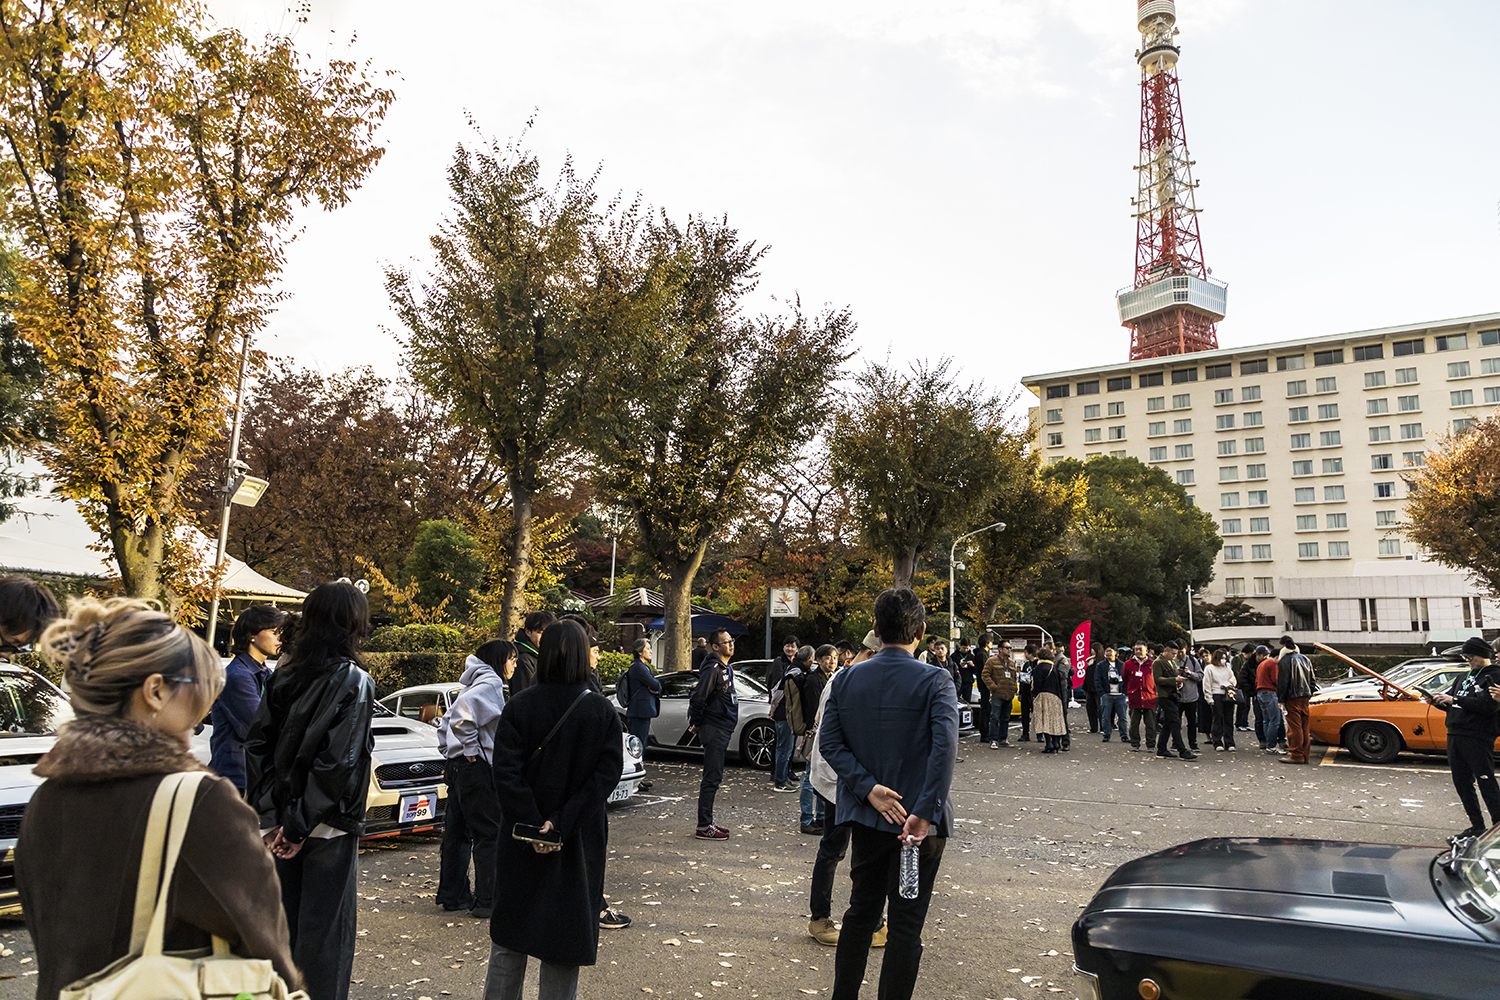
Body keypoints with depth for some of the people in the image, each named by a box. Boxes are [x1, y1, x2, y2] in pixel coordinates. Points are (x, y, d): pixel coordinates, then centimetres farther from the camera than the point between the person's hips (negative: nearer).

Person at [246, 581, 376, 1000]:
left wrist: (272, 809, 3)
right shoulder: (354, 682, -16)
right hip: (328, 825, -6)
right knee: (326, 925, 6)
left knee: (285, 917, 19)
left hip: (285, 820, 6)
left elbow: (256, 744, 4)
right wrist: (300, 824, -13)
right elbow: (339, 762, -21)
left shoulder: (284, 673, 3)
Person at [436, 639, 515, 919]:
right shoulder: (490, 683, -13)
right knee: (490, 833, -3)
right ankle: (488, 902, 2)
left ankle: (452, 895, 24)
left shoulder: (476, 683, 17)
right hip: (476, 768, -10)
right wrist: (470, 747, -21)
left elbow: (446, 723, 23)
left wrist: (451, 753, 19)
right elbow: (464, 708, -31)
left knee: (458, 832, 15)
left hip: (457, 766, 10)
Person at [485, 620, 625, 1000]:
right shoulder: (602, 712, -9)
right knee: (565, 934, 12)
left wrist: (532, 827, -13)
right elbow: (606, 775, -15)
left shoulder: (518, 706, -7)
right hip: (579, 841, -1)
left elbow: (506, 772, -14)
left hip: (521, 840, 1)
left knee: (510, 930, 17)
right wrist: (562, 825, -16)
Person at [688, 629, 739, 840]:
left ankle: (707, 823, 23)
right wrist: (695, 723, -10)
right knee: (712, 778, -6)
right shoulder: (713, 669, -17)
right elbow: (697, 698, -22)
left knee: (714, 778, 14)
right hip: (714, 730, -10)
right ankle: (704, 827, 0)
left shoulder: (726, 668, 15)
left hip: (723, 730, 10)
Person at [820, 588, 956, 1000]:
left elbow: (829, 741, -6)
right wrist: (925, 812, -26)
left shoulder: (846, 679, -1)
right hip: (918, 819, -4)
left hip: (866, 817, 4)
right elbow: (944, 746, -25)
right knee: (906, 924, 8)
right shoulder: (935, 681, -13)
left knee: (861, 910, 20)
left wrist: (869, 789, -9)